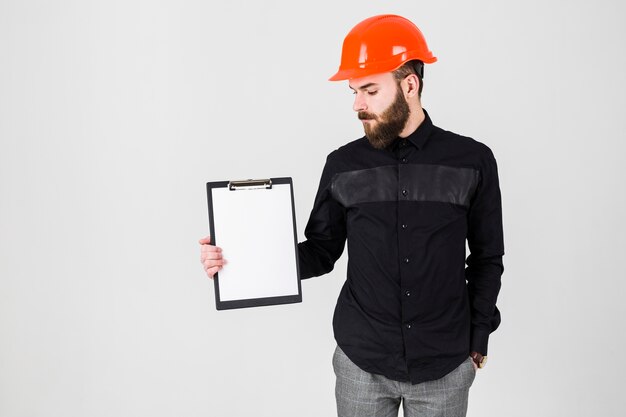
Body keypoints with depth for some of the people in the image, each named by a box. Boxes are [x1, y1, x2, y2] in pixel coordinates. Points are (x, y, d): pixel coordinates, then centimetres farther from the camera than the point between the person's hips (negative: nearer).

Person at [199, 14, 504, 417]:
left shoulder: (472, 161, -6)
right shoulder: (344, 165, -4)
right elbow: (321, 252, 0)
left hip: (444, 366, 0)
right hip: (361, 362, 1)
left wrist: (478, 337, 4)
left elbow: (486, 258, 2)